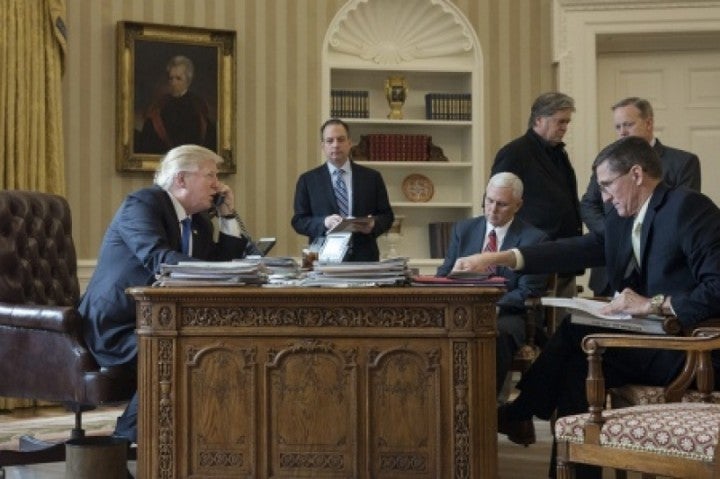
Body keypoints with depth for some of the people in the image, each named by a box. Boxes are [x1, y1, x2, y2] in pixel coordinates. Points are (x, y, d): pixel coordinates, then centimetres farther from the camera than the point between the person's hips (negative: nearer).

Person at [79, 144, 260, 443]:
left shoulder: (198, 220, 16)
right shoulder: (142, 203, -10)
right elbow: (159, 259, -27)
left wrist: (228, 215, 5)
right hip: (116, 329, -8)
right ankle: (131, 434, -14)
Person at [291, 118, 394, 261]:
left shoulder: (372, 177, 9)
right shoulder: (307, 180, 7)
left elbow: (387, 216, 9)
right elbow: (298, 221, 3)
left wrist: (373, 225, -12)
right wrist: (324, 222, -15)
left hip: (364, 257, 1)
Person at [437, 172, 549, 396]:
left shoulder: (533, 239, 3)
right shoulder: (463, 229, 16)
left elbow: (528, 293, -3)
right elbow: (443, 275, 14)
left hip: (505, 317, -3)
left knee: (496, 333, -39)